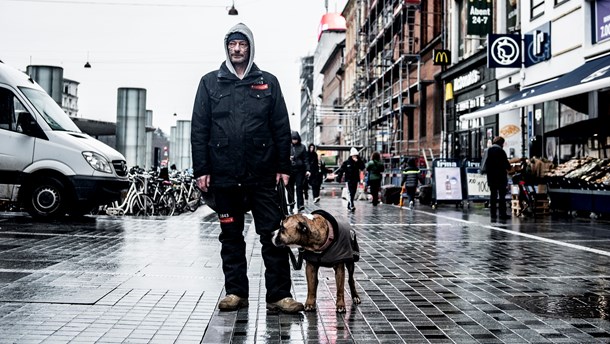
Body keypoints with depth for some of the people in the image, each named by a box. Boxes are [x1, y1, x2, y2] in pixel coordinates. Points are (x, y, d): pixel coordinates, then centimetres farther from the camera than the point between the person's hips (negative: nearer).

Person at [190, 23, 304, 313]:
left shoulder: (268, 82, 9)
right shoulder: (210, 82, 9)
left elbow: (282, 128, 7)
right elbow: (199, 129, 5)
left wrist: (283, 167, 1)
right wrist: (201, 170, -2)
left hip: (262, 174, 0)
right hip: (224, 175, 1)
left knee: (274, 234, -2)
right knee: (231, 236, 9)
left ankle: (278, 295, 3)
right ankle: (236, 292, 19)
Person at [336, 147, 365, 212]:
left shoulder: (358, 162, 6)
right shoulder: (346, 162, -5)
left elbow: (362, 168, -9)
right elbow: (341, 170, -4)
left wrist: (358, 161, -16)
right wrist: (339, 177, -10)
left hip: (355, 180, 5)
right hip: (349, 180, -4)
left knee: (353, 194, 10)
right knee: (351, 193, -15)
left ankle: (349, 205, 25)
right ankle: (352, 206, -20)